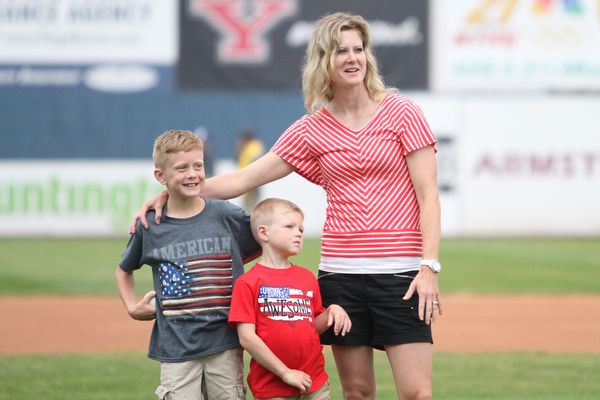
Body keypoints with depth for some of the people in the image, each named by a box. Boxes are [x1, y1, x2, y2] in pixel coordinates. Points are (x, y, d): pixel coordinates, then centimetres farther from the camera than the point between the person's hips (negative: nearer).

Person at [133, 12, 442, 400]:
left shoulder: (402, 113, 1)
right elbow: (244, 179, 8)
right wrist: (170, 193, 0)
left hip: (401, 270, -3)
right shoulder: (311, 130, 7)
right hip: (340, 271, 3)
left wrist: (429, 266, -12)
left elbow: (428, 195, -2)